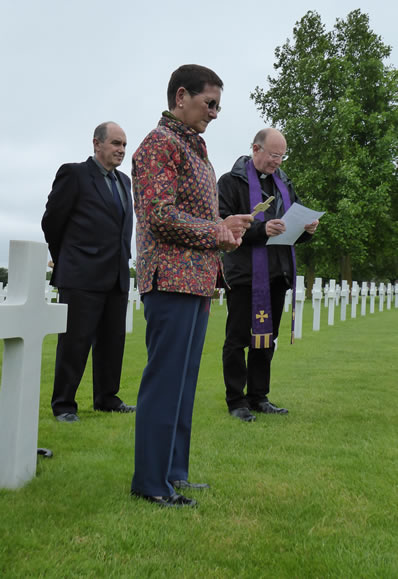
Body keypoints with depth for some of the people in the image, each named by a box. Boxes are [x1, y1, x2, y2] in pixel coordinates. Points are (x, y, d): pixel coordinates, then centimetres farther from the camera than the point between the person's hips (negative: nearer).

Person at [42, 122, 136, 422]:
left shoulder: (124, 181, 16)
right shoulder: (74, 173, -4)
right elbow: (52, 221, -1)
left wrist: (122, 260, 15)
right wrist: (66, 260, 7)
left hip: (117, 276, 7)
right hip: (83, 276, -7)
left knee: (113, 341, 12)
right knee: (75, 341, -1)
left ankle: (107, 398, 24)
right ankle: (64, 405, 9)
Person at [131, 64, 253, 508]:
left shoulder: (193, 148, 22)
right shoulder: (160, 143, -8)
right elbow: (162, 215, -18)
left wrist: (224, 230, 7)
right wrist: (219, 231, -9)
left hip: (196, 281, 10)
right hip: (172, 280, -10)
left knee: (181, 380, 13)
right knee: (166, 380, -6)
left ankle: (173, 470, 22)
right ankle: (151, 481, 3)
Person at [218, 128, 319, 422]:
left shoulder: (283, 183, 17)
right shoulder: (232, 181, -3)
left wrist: (308, 228, -4)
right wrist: (260, 229, -25)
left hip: (277, 275, 7)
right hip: (244, 274, -6)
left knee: (266, 338, 12)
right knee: (238, 338, 1)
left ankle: (258, 397, 23)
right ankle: (236, 400, 11)